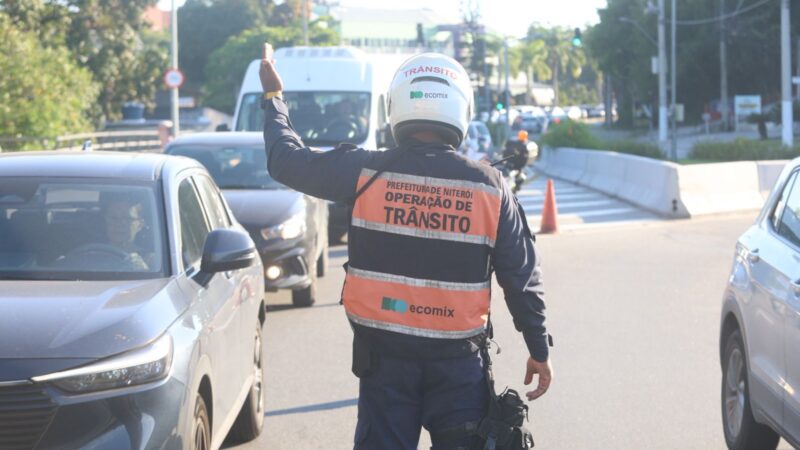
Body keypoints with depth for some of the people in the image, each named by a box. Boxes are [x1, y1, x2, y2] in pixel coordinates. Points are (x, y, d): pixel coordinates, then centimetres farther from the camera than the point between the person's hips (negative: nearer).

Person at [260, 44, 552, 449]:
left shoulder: (366, 173, -8)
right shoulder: (490, 188, -4)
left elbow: (288, 160, 5)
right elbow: (522, 279, 0)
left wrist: (273, 96, 20)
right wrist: (539, 350, 10)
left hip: (384, 355, 0)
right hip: (458, 356, 0)